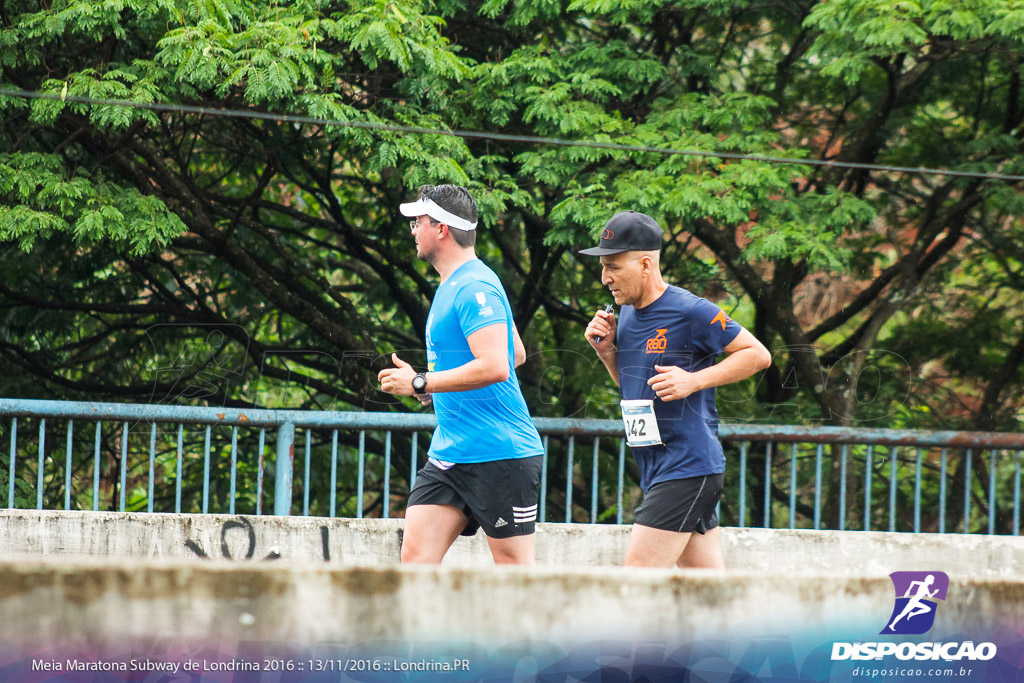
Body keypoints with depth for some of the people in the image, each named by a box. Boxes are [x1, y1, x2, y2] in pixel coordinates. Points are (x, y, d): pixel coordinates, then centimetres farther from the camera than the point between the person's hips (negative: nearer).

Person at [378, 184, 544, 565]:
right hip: (449, 455, 10)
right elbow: (518, 353, 26)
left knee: (515, 569, -4)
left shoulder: (474, 288, -15)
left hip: (500, 456, -10)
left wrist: (420, 383, -20)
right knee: (415, 554, -1)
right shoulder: (452, 285, 17)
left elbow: (495, 366, -28)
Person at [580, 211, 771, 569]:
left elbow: (758, 354, -8)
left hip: (688, 469, -9)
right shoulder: (626, 314, 12)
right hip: (655, 470, 9)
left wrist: (694, 380, -18)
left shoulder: (691, 311, -13)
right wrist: (607, 351, 5)